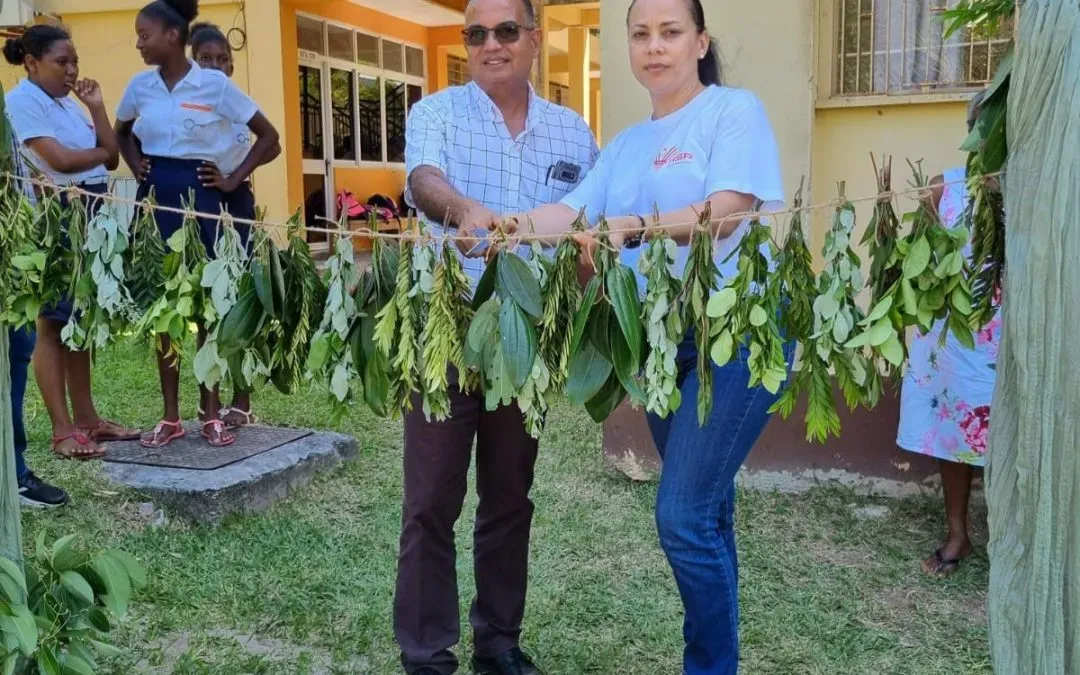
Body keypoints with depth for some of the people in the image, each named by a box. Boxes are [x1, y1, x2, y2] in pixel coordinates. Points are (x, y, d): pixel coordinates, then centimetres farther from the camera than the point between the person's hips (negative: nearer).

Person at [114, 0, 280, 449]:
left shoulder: (214, 84, -6)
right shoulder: (140, 85, 5)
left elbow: (268, 135, 0)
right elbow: (122, 131, 25)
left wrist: (235, 179, -4)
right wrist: (135, 165, 8)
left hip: (199, 196, -3)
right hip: (154, 197, 4)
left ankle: (211, 412, 14)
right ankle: (170, 415, 15)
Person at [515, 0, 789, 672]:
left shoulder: (736, 110, -4)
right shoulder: (627, 145, 16)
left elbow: (727, 212, -18)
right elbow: (568, 213, 5)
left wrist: (633, 228, -31)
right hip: (664, 338, 7)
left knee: (683, 514, -11)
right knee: (704, 510, 15)